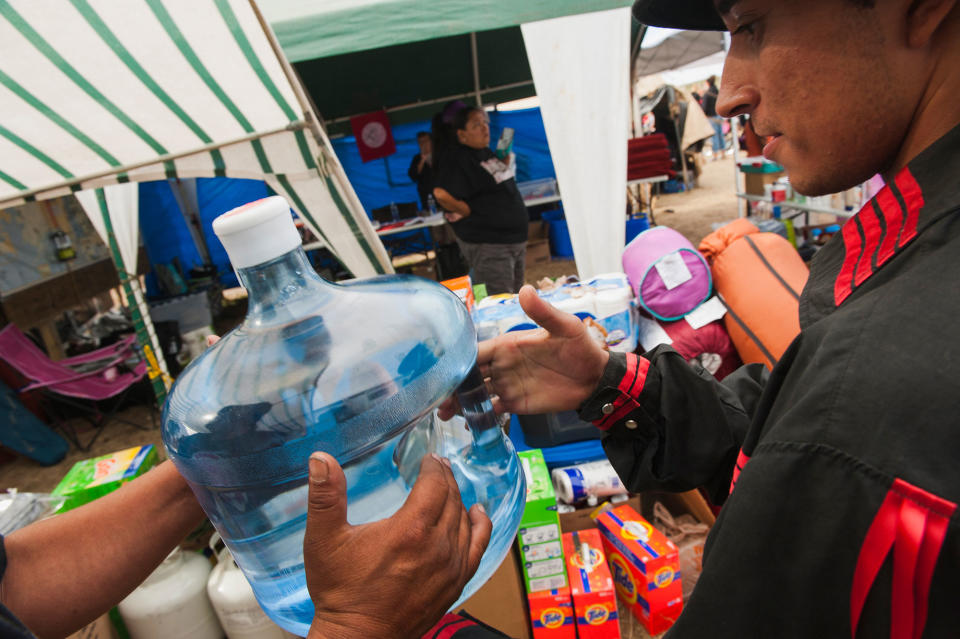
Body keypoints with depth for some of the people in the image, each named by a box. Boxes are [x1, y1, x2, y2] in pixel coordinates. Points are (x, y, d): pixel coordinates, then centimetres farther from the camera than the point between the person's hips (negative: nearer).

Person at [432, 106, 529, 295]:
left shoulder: (487, 152, 13)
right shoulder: (457, 157, -15)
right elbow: (442, 194, -29)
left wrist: (507, 159, 8)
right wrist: (471, 213, -16)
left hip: (513, 238, 9)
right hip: (487, 244, -9)